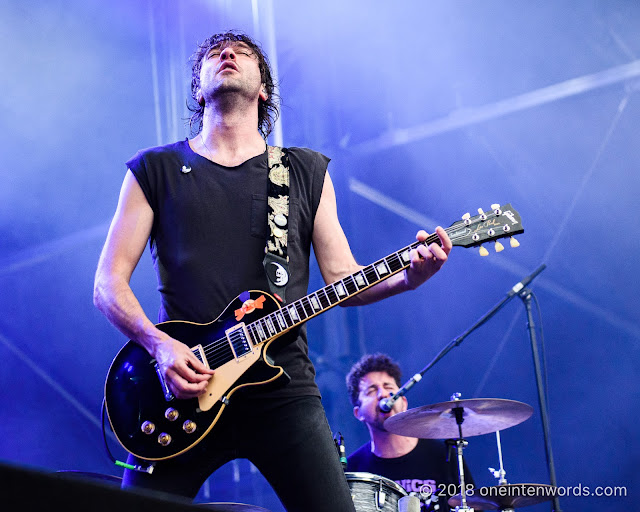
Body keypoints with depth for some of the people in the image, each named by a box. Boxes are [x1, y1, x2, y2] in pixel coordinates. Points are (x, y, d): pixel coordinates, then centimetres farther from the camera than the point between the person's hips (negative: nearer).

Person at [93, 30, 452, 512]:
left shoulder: (307, 171, 15)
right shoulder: (156, 169, 10)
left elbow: (341, 277, 10)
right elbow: (108, 282, 5)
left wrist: (405, 277, -10)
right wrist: (159, 343, -12)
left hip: (282, 386, 1)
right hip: (182, 390, 0)